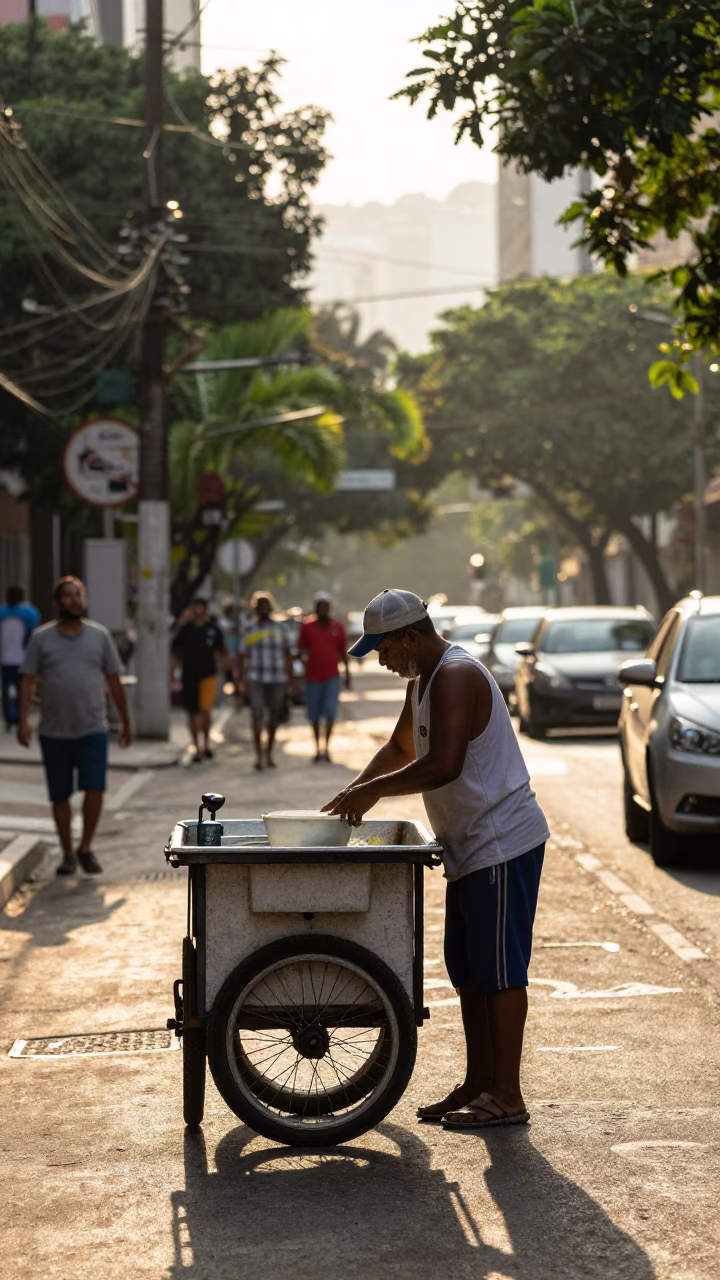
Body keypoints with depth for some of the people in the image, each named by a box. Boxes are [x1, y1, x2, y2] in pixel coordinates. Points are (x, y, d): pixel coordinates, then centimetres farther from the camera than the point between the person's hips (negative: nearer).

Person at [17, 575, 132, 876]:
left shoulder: (99, 635, 5)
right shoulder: (41, 638, 1)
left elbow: (114, 681, 9)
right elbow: (27, 681, -1)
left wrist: (126, 722, 11)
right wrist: (22, 721, -12)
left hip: (92, 730, 0)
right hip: (54, 732, 0)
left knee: (94, 789, -12)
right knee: (60, 796, 6)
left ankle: (86, 848, 7)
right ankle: (68, 854, 19)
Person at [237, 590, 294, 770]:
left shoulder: (280, 628, 8)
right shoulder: (248, 630, 3)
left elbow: (287, 654, 9)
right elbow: (241, 656, 3)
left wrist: (290, 678, 4)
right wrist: (240, 680, -5)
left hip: (277, 679, 2)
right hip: (255, 679, -2)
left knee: (274, 716, 6)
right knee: (257, 715, -12)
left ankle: (269, 754, 19)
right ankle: (258, 755, -13)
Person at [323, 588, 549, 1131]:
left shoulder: (456, 676, -19)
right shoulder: (424, 680, 14)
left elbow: (443, 765, -29)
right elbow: (401, 748, 27)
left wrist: (373, 790, -18)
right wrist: (357, 791, 11)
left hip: (501, 844, -11)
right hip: (471, 847, 11)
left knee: (499, 972, -5)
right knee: (468, 970, 14)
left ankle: (507, 1096, 0)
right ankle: (479, 1083, 21)